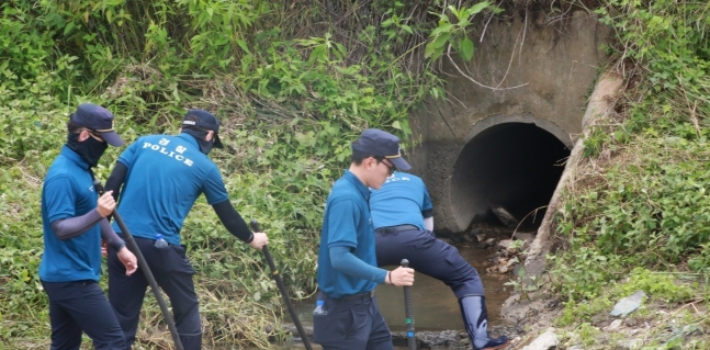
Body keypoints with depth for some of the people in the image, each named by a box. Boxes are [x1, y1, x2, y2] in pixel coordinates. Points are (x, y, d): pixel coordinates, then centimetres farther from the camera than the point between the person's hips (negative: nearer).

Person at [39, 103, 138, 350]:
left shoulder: (80, 168, 10)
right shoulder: (63, 176, -20)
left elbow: (91, 216, 21)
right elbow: (61, 228, -26)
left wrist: (119, 247, 17)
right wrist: (98, 213, -38)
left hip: (65, 277, 10)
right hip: (72, 279, -10)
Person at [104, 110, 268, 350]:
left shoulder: (145, 143, 12)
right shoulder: (204, 166, 4)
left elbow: (112, 185, 5)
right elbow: (226, 213, 14)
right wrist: (250, 238, 31)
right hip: (161, 246, -4)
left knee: (121, 318, 8)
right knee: (186, 312, 14)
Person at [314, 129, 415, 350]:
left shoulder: (357, 192, 8)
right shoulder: (346, 198, -22)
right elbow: (340, 257, -29)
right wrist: (387, 276, -29)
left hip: (362, 303, 10)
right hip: (344, 308, -10)